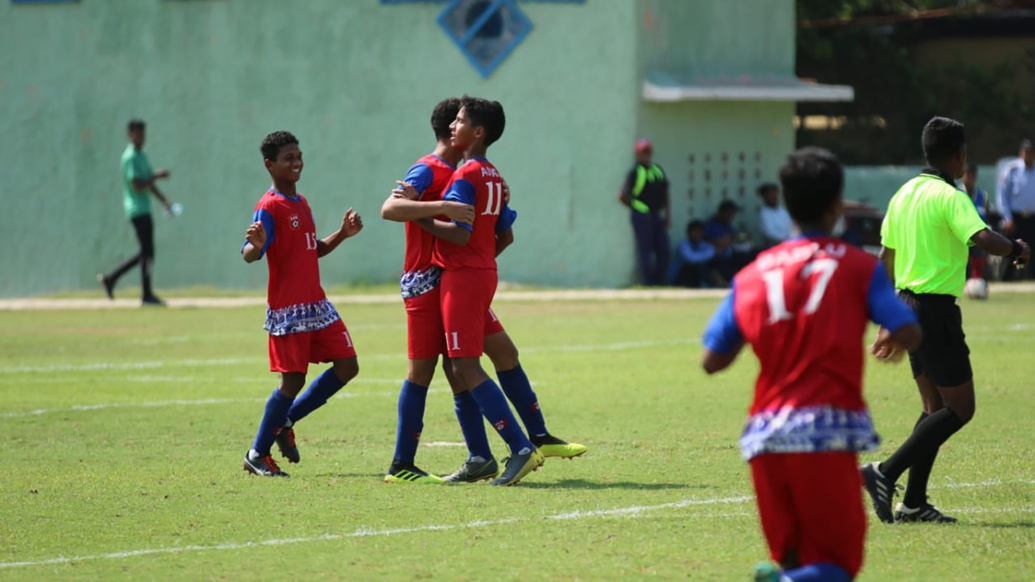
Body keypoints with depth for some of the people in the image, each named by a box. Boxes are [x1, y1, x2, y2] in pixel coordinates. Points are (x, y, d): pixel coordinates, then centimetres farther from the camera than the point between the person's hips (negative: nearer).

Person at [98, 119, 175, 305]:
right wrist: (157, 176, -14)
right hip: (137, 210, -10)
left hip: (144, 209, 10)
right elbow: (138, 186, -20)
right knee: (147, 252, -9)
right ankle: (147, 295, -7)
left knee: (146, 252, 12)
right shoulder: (130, 157, -13)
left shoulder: (142, 156, 18)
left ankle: (111, 278, 17)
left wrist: (163, 200, 12)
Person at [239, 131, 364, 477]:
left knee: (346, 366, 3)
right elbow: (248, 255, -24)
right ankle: (257, 454, 7)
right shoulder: (269, 208, -12)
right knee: (293, 379, -8)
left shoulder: (301, 203, 15)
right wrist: (255, 246, -47)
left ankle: (285, 422, 17)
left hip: (316, 305, 8)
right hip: (287, 309, -8)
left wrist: (342, 235, 10)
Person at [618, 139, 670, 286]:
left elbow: (665, 195, 18)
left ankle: (659, 283, 14)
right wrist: (635, 208, -3)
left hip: (657, 217, 7)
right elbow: (622, 196, -13)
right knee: (645, 251, -4)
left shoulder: (658, 170, 12)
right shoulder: (634, 173, -9)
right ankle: (648, 284, 1)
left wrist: (667, 215, 11)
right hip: (642, 217, -7)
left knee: (663, 250, 5)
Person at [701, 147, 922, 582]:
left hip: (766, 434, 4)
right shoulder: (858, 265, 3)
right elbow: (909, 335, -5)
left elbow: (712, 361, 10)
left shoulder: (752, 274, 11)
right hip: (828, 429, -3)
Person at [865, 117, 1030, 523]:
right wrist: (1016, 249, -8)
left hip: (906, 305, 9)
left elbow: (885, 261, 18)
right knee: (960, 409, -3)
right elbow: (983, 238, -29)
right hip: (937, 310, -9)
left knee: (935, 408, 14)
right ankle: (885, 473, -12)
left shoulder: (904, 194, 13)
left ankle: (914, 503, 9)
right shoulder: (949, 197, -13)